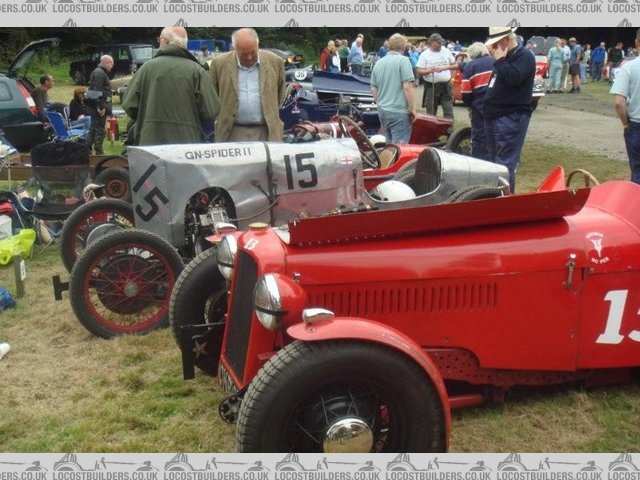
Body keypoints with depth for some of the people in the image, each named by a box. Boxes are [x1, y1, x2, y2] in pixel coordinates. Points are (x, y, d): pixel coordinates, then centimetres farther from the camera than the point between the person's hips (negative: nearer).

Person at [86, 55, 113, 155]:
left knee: (93, 128, 14)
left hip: (96, 107, 11)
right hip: (99, 106, -11)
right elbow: (97, 91, -22)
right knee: (100, 129, -7)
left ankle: (87, 150, 17)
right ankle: (99, 152, -5)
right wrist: (101, 106, -23)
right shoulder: (100, 73, -13)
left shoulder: (100, 72, 20)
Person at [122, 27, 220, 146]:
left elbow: (129, 105, 2)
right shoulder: (196, 70, -2)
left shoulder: (147, 67, 1)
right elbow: (211, 111, -7)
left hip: (150, 140, 1)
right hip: (188, 141, -1)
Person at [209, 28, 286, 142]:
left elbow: (281, 91, 14)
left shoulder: (274, 62, 0)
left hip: (265, 131, 0)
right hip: (233, 132, 0)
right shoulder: (220, 63, -3)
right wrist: (222, 117, 10)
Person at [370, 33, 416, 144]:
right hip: (399, 112, -7)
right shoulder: (403, 60, -9)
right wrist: (412, 109, -7)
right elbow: (407, 87, -15)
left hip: (382, 111, 7)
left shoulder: (378, 63, 11)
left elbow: (373, 89, 16)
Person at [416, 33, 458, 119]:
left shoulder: (446, 51, 5)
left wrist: (446, 67, -10)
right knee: (430, 114, 5)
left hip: (446, 85, 2)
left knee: (449, 113, -1)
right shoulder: (424, 54, -3)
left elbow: (455, 65, 11)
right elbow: (419, 71, -5)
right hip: (431, 86, -2)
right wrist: (430, 70, -23)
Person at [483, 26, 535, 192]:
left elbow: (513, 78, -26)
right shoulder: (506, 58, 19)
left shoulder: (524, 56, -9)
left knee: (505, 164, -13)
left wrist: (500, 59, -16)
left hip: (511, 118, -10)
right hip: (495, 117, 10)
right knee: (495, 162, 14)